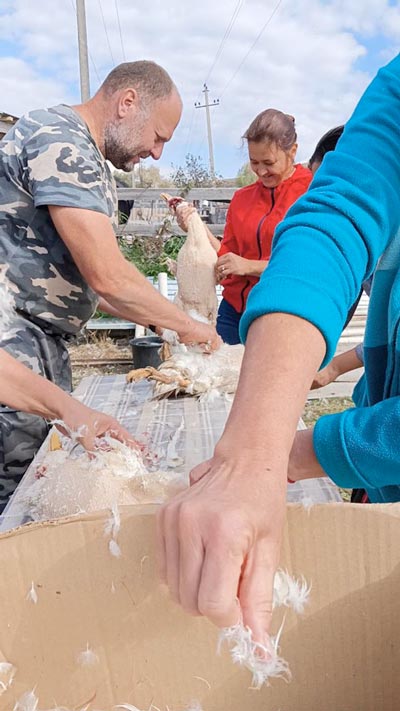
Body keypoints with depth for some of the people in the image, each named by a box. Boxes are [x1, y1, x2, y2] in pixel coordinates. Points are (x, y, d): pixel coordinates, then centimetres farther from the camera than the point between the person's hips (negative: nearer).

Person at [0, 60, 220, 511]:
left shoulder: (83, 155, 18)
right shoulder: (61, 141, -15)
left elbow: (87, 278, 19)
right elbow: (108, 277, -24)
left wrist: (163, 321, 12)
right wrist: (187, 326, -10)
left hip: (43, 345, 10)